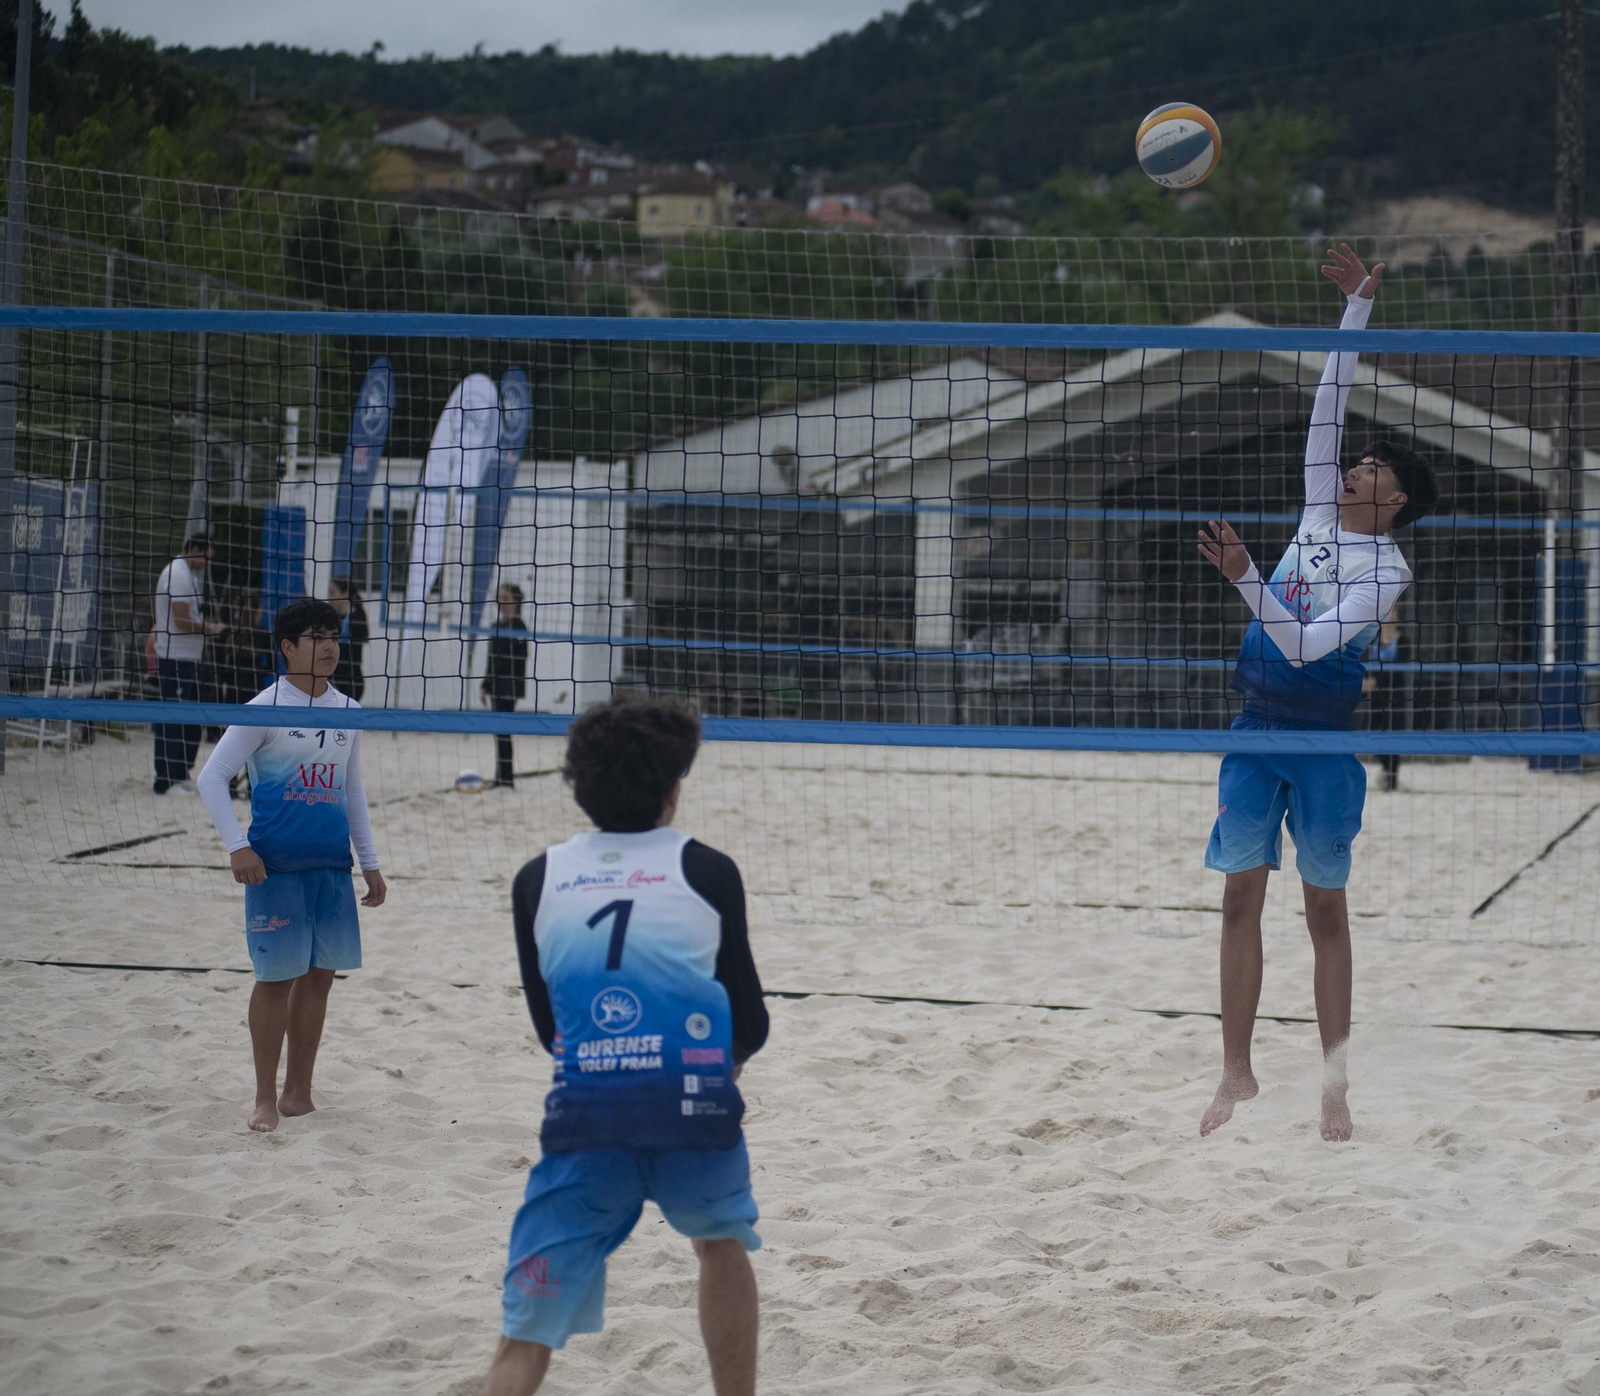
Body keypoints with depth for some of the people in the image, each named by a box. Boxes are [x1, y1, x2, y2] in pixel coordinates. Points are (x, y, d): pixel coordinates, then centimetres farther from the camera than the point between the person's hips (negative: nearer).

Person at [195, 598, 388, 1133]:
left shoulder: (348, 712, 11)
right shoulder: (265, 709, -5)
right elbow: (212, 778, -6)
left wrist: (370, 863, 18)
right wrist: (237, 847, -13)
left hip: (333, 866, 5)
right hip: (275, 864, -5)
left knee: (319, 975, 7)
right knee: (277, 978, -2)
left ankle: (298, 1092, 18)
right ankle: (265, 1099, 8)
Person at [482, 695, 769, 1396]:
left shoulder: (536, 881, 10)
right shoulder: (707, 872, 5)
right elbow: (750, 1028, 11)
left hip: (582, 1125, 0)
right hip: (698, 1114, 0)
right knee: (722, 1243, 32)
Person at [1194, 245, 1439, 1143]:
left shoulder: (1386, 571, -12)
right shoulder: (1323, 511, 6)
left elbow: (1306, 645, -22)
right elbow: (1330, 403, 7)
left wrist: (1246, 579, -32)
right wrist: (1358, 306, 4)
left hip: (1324, 741, -5)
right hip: (1258, 731, 6)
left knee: (1326, 909, 1)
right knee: (1243, 900, 4)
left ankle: (1335, 1085, 8)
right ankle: (1238, 1072, 10)